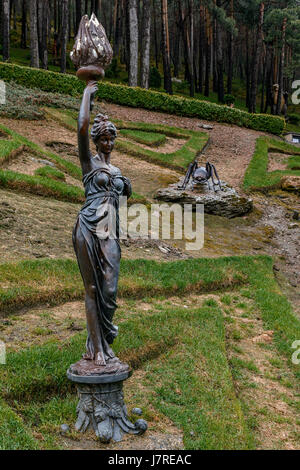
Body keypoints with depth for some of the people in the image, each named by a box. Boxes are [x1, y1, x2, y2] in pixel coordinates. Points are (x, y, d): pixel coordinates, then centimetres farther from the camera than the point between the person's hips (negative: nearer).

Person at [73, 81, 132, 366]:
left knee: (109, 290, -1)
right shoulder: (89, 161, 8)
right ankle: (97, 349, 3)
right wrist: (87, 93, 2)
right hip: (89, 229, -5)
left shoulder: (116, 171, 24)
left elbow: (127, 192, 43)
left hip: (110, 234, 5)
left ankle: (102, 343, 14)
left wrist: (126, 185, 22)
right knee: (93, 288, -2)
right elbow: (82, 127, -7)